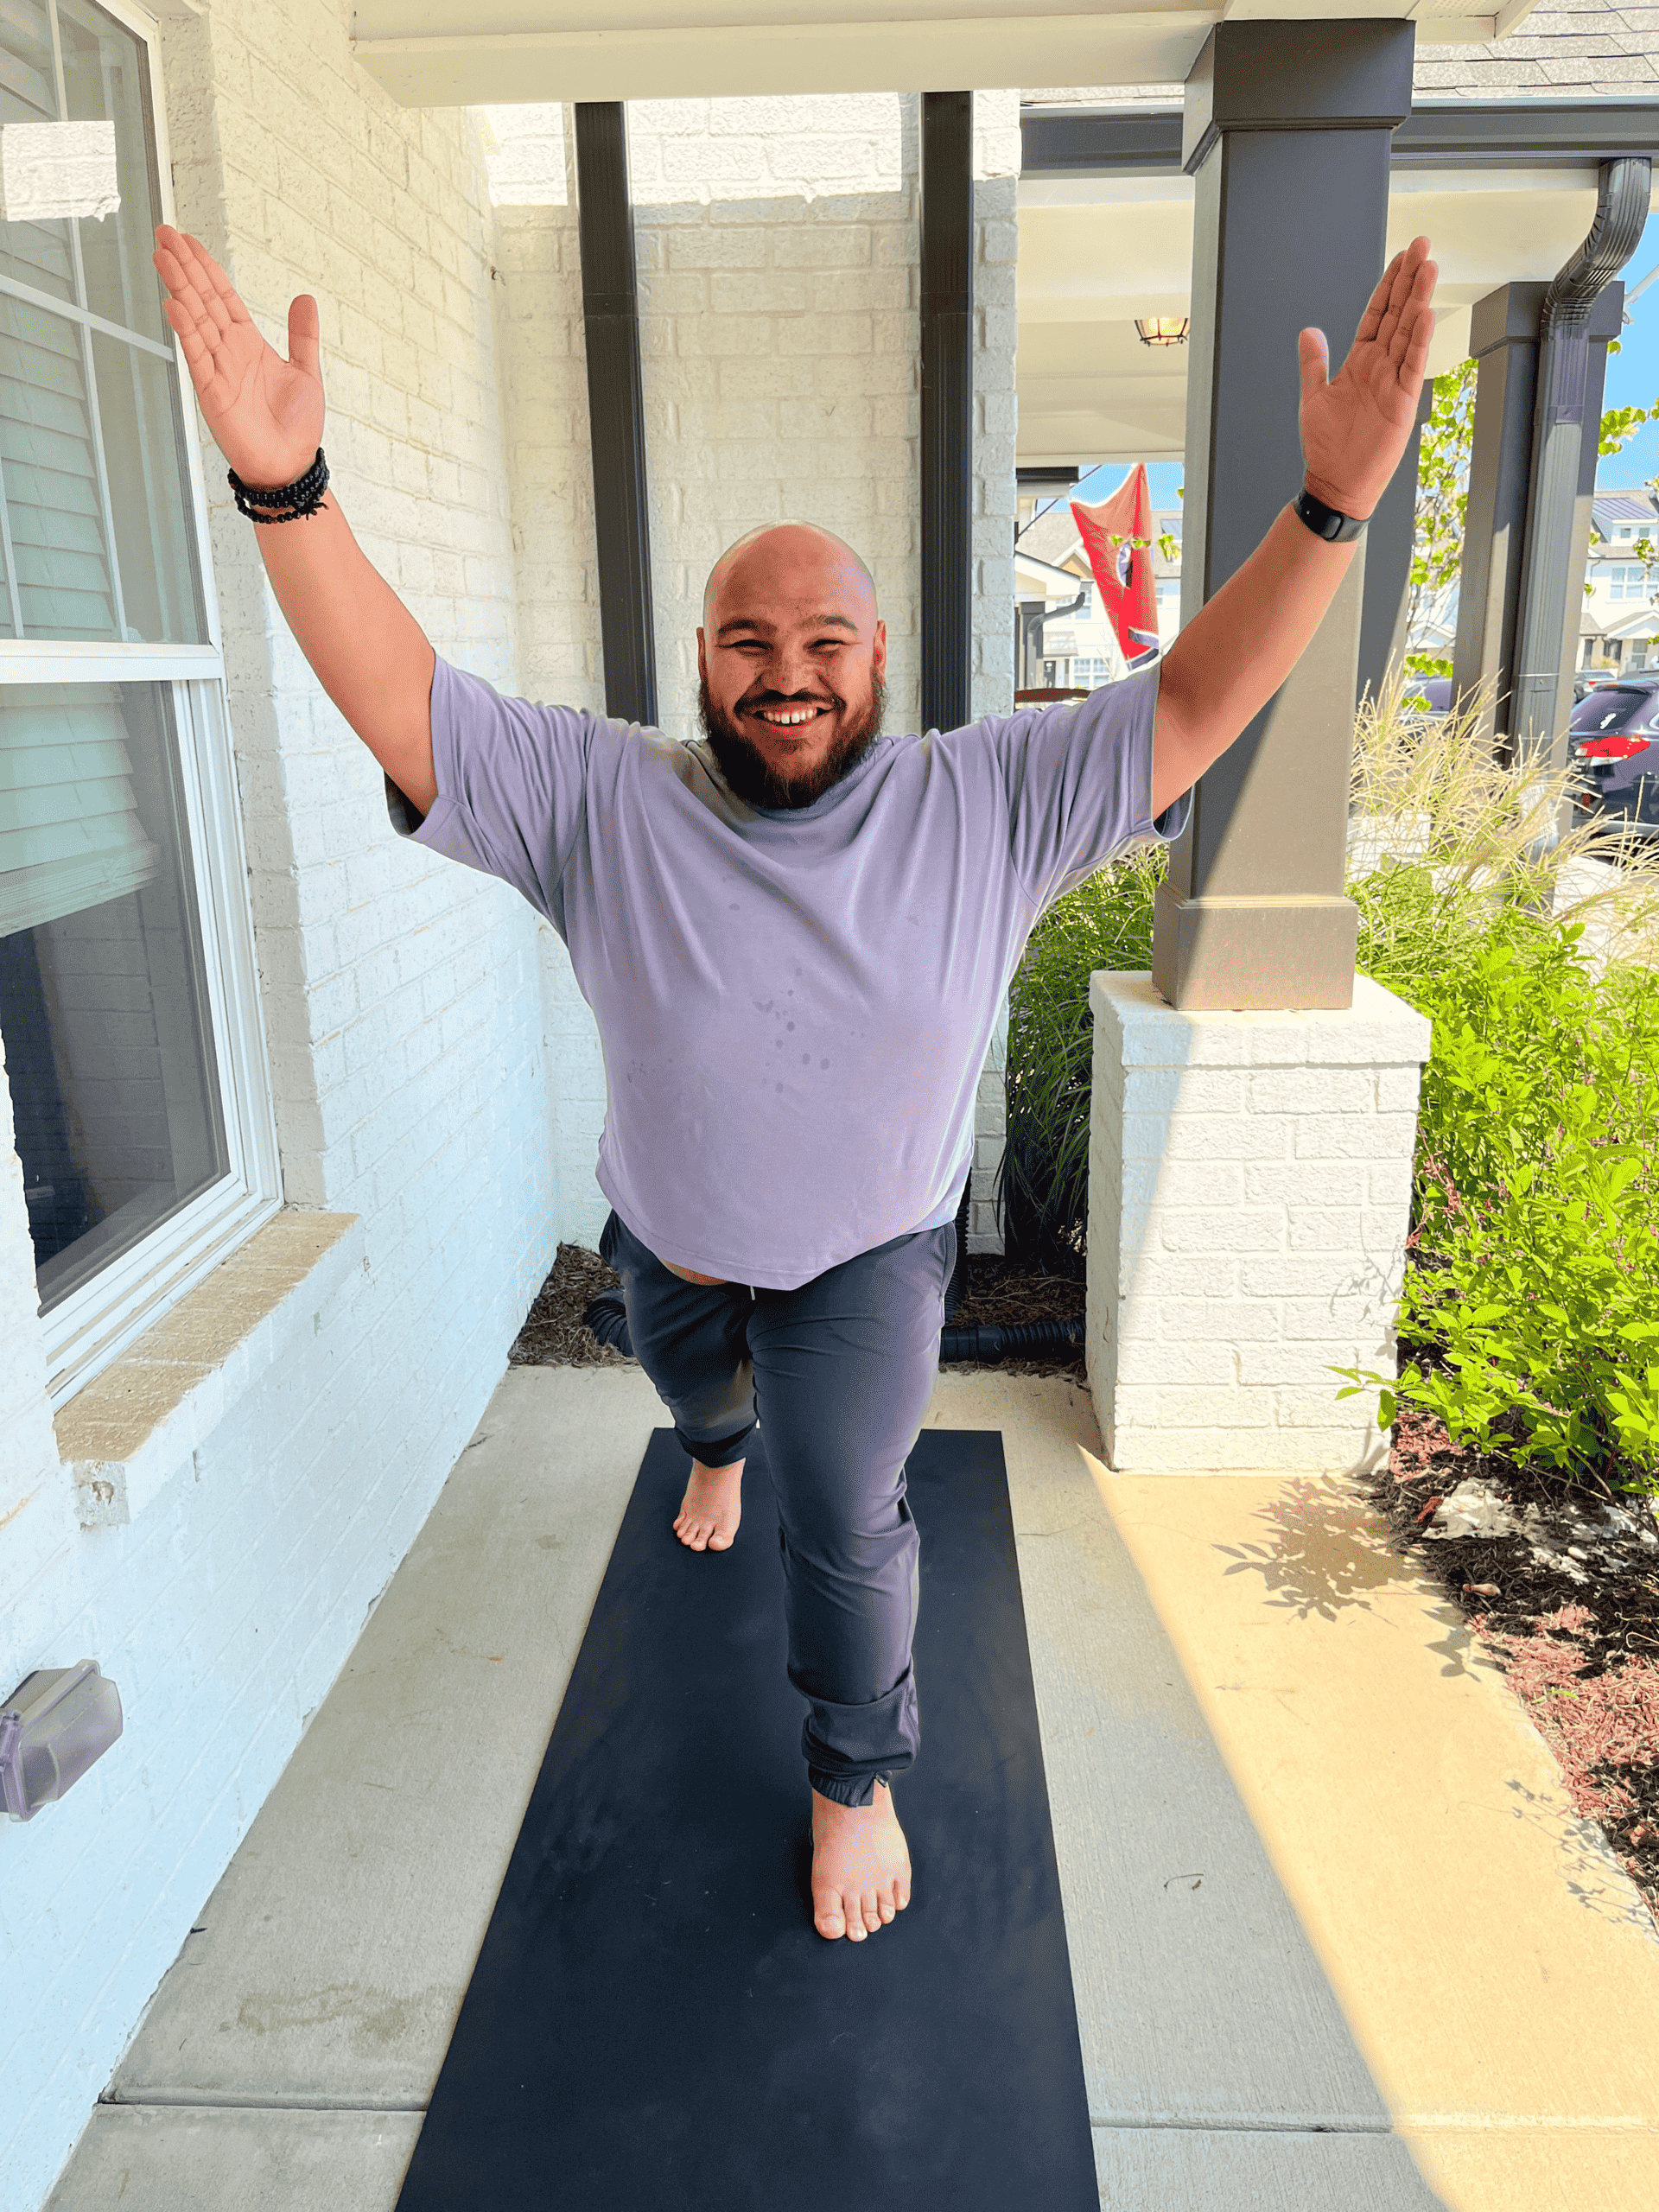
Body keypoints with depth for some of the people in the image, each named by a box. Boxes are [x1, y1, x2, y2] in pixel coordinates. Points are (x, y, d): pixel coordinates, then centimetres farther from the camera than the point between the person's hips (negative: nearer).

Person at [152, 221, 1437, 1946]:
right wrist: (285, 487, -46)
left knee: (846, 1525, 4)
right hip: (667, 1238, 2)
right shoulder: (600, 803, -22)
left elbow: (1190, 708, -23)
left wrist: (1332, 507, -36)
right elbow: (401, 710, -30)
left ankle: (856, 1773, 31)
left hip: (871, 1255, -2)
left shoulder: (982, 806, -20)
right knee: (695, 1393, 33)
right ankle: (718, 1451, 72)